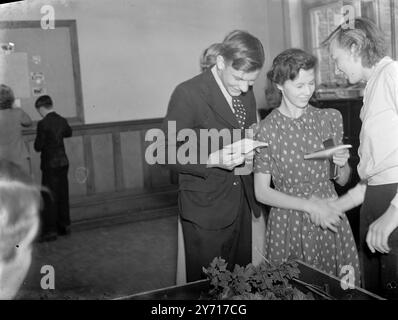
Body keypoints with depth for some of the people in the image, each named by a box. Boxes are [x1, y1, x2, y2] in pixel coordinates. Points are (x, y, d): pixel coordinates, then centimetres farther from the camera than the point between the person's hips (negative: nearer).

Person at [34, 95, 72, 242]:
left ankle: (50, 231, 1)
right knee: (62, 196, 15)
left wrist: (37, 141, 6)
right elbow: (68, 133, 26)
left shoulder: (43, 124, -16)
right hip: (63, 162, 7)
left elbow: (38, 147, -14)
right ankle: (64, 225, 24)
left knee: (49, 198, -1)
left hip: (50, 165, -6)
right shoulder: (62, 121, 4)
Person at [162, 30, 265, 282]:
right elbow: (169, 152, -13)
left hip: (243, 204, 6)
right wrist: (211, 160, -27)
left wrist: (251, 151, -3)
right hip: (205, 210, -6)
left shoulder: (246, 93, 6)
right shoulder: (188, 94, -15)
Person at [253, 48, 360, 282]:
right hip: (288, 225, -3)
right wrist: (309, 205, -15)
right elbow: (262, 192, -8)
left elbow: (343, 181, 9)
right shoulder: (267, 129, -8)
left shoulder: (330, 118, 2)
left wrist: (342, 165, -12)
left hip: (331, 218, 3)